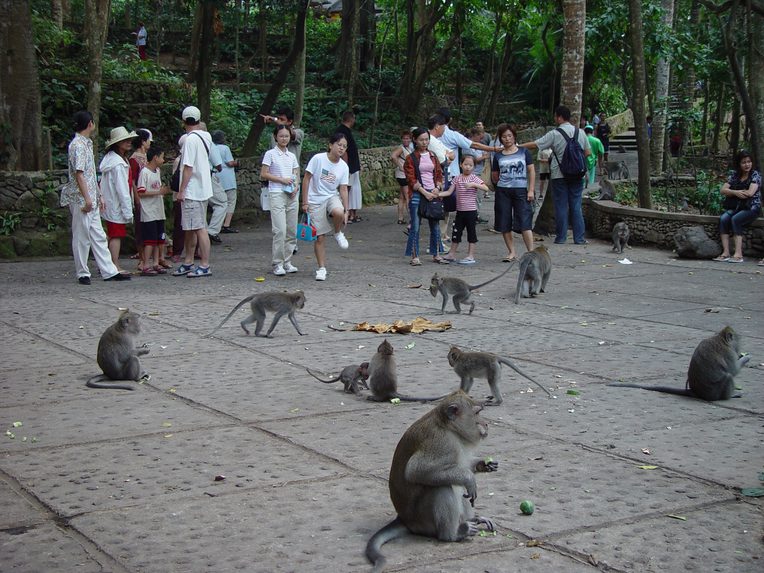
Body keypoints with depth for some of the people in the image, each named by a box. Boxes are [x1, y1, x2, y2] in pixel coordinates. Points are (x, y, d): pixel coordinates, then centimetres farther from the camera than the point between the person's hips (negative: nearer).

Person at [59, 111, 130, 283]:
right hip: (81, 199, -9)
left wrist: (99, 195, 19)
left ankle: (109, 271, 11)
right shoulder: (78, 145, -13)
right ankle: (82, 274, 6)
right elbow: (78, 174, -19)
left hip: (91, 200, 9)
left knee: (98, 236, 9)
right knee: (81, 237, -1)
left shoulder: (87, 144, 16)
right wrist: (86, 198, -22)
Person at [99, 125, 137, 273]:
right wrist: (128, 211, -18)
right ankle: (115, 266, -6)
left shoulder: (110, 158, 12)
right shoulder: (118, 164, -19)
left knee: (111, 235, 13)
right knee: (116, 235, -7)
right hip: (117, 205, -10)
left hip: (108, 205, 10)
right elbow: (121, 189, -21)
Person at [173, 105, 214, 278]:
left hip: (192, 191, -9)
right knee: (189, 228, 15)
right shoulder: (205, 136, 9)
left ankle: (205, 266, -3)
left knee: (199, 228, -6)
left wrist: (181, 190, -14)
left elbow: (188, 167, -19)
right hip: (202, 189, 9)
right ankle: (188, 263, 22)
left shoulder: (191, 139, -17)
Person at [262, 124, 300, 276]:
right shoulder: (270, 154, -1)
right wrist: (282, 179, -12)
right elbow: (264, 174, -5)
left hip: (291, 195, 6)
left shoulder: (292, 156, 14)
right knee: (280, 230, -13)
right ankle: (277, 263, -6)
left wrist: (296, 187, -3)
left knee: (292, 229, 5)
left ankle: (287, 261, 15)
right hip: (276, 194, -6)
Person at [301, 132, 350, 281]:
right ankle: (321, 268, 11)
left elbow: (343, 189, 2)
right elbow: (306, 180, -8)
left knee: (338, 212, -35)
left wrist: (346, 210, -4)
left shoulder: (344, 167, -1)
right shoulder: (318, 159, -12)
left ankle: (338, 233, -2)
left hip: (332, 197, 2)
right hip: (315, 200, -2)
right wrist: (305, 202, -10)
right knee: (319, 237, -2)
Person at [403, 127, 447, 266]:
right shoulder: (411, 158, -2)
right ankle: (414, 256, 1)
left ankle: (436, 254, 16)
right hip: (417, 195, -4)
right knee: (415, 227, -4)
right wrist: (425, 193, -14)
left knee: (435, 226, 7)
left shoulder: (433, 156, 12)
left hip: (433, 194, 5)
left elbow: (439, 174, 13)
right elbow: (412, 179, -8)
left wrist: (437, 188, -6)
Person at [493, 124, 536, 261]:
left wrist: (531, 189, -2)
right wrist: (500, 183, 0)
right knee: (504, 224, 2)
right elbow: (494, 177, 16)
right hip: (503, 192, 3)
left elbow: (531, 171, 4)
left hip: (521, 190, -2)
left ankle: (531, 252, -8)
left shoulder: (524, 152, 5)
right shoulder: (498, 156, 8)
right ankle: (512, 252, 11)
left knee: (525, 223, -9)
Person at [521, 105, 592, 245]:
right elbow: (588, 152, 8)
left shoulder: (554, 134, -8)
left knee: (561, 206, 4)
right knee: (576, 206, 7)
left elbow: (534, 145, -8)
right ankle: (579, 238, 5)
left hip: (559, 175, -3)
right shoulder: (580, 133, 4)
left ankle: (561, 237, 7)